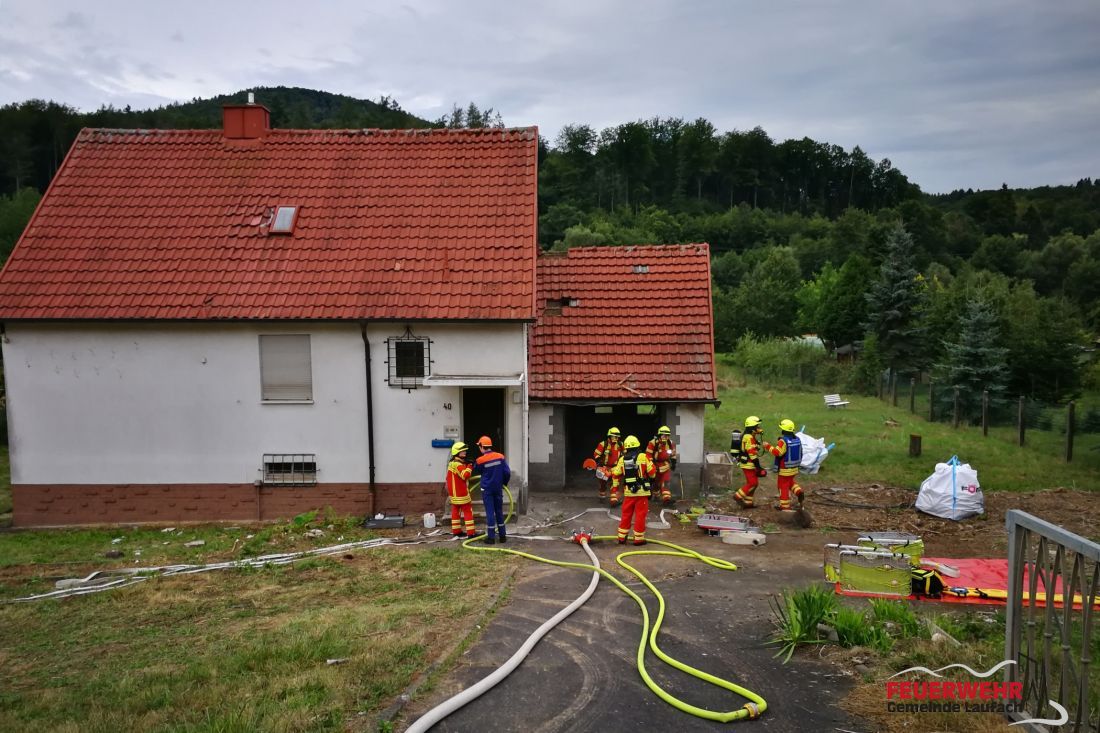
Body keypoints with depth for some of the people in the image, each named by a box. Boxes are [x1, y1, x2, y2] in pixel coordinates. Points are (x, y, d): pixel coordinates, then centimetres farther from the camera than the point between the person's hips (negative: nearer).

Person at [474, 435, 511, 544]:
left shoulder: (480, 460, -12)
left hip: (487, 489, -3)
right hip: (498, 488, 3)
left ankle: (491, 537, 4)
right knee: (499, 512, 13)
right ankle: (502, 536, 17)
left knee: (490, 512, 2)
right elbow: (507, 472, -5)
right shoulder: (500, 457, -6)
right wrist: (504, 483, 13)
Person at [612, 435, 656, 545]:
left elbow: (616, 475, 9)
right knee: (640, 515, 4)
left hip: (628, 492, 3)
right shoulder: (643, 457, -9)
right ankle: (638, 539, 8)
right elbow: (652, 472, -6)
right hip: (642, 492, -3)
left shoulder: (622, 459, 2)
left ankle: (622, 537, 21)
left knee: (626, 514, 15)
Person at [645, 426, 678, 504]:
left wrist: (673, 462, 15)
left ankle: (667, 498, -16)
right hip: (656, 465, -3)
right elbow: (648, 454, -17)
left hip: (666, 465, 3)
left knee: (666, 482, -10)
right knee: (656, 482, 13)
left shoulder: (670, 443, 0)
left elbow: (673, 453, 16)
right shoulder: (653, 443, -18)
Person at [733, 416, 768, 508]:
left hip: (748, 463, 10)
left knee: (752, 483, 13)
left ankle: (748, 502, 18)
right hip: (748, 464, -10)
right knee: (753, 483, -8)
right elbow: (752, 453, -22)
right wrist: (758, 466, -19)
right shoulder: (749, 437, -19)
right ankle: (738, 496, -3)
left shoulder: (747, 436, 14)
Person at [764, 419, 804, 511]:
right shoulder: (797, 439, 3)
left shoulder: (783, 441, -22)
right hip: (795, 467, 7)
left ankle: (784, 506, 10)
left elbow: (777, 452, -27)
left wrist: (768, 446, -17)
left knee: (783, 486, 4)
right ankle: (799, 492, 2)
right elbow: (799, 452, 11)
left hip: (785, 469, -7)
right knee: (791, 482, 27)